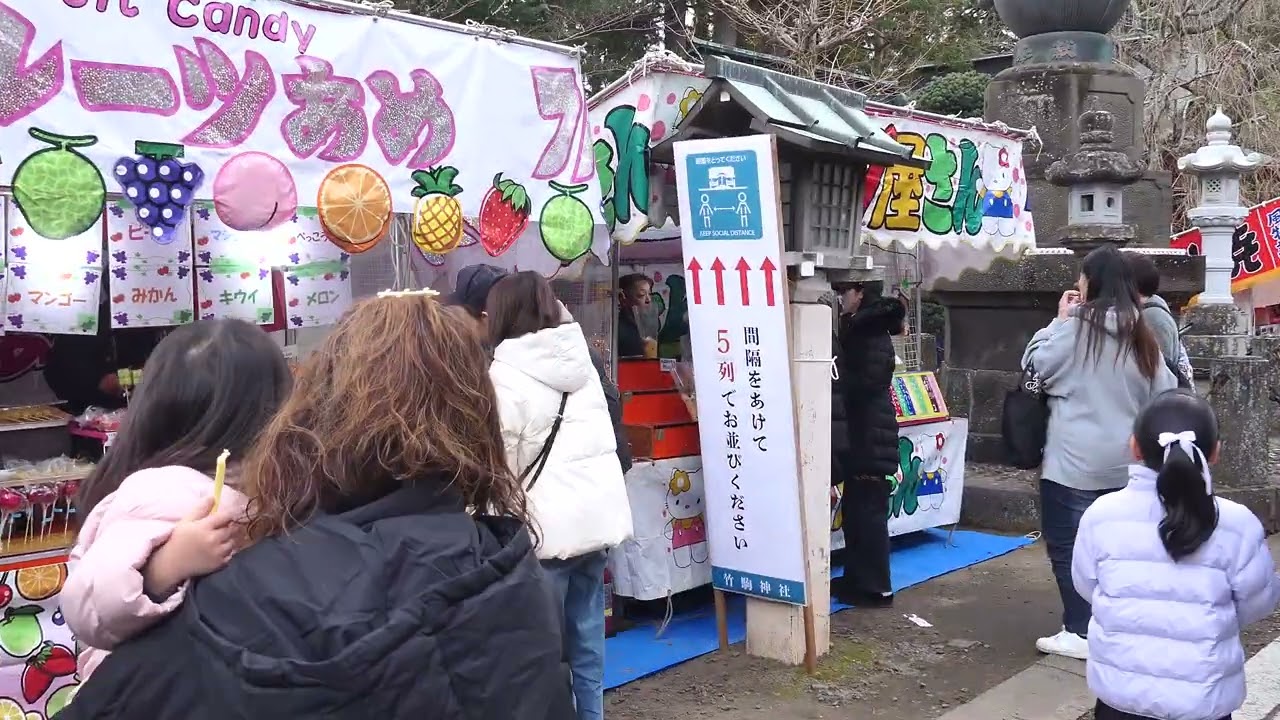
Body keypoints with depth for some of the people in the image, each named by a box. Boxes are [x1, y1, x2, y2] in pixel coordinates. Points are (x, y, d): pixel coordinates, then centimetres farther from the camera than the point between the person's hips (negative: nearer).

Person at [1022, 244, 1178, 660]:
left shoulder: (1077, 324, -12)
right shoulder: (1140, 333, 5)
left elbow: (1034, 365, -3)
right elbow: (1165, 392, 9)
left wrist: (1058, 320, 3)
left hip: (1075, 461, -6)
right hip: (1123, 461, 6)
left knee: (1066, 544, 2)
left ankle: (1080, 633, 2)